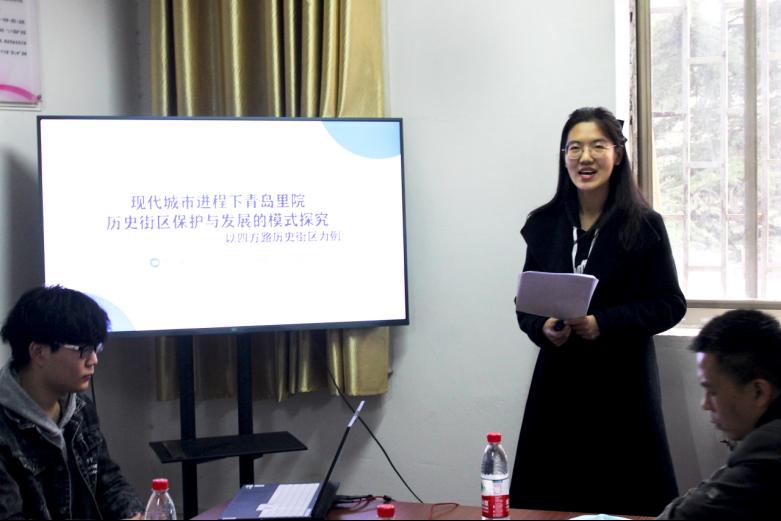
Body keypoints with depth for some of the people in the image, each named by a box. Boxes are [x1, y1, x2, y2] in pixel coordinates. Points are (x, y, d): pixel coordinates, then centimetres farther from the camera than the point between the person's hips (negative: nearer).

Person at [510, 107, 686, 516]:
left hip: (623, 381, -3)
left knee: (626, 500, 2)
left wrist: (603, 323, -17)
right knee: (548, 501, 4)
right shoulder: (544, 224, 5)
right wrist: (543, 328, -11)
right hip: (558, 380, 3)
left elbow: (670, 305, -5)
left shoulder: (644, 225, -5)